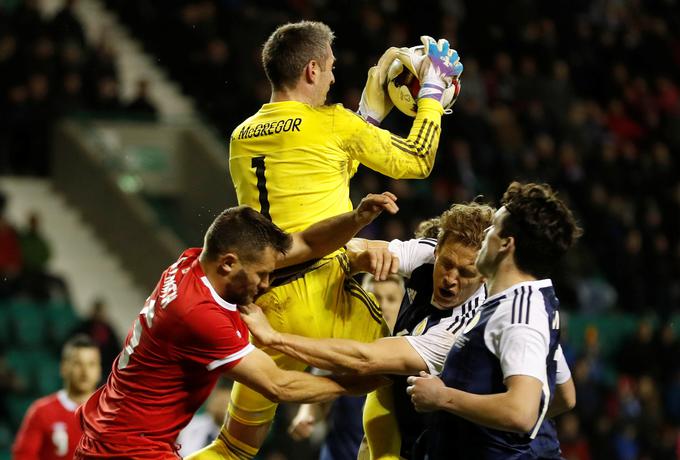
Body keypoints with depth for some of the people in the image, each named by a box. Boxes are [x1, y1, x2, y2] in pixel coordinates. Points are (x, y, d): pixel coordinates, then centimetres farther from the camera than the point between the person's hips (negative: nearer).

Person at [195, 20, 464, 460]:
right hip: (320, 298, -6)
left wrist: (370, 114, 31)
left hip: (261, 306, 6)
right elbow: (416, 160, 8)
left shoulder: (241, 137, 15)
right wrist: (433, 89, 21)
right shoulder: (332, 123, -4)